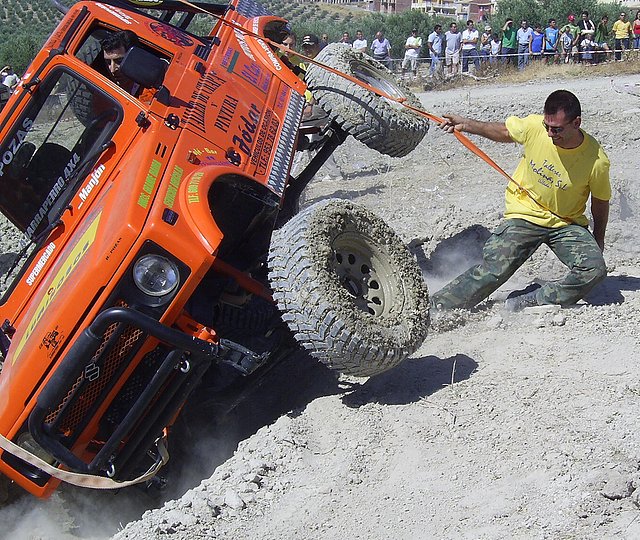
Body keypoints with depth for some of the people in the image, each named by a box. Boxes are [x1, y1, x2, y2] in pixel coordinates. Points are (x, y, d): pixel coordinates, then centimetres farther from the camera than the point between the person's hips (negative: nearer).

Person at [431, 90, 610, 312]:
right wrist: (466, 125, 7)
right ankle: (434, 307, -1)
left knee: (595, 269, -24)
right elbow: (503, 131, 7)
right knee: (491, 272, -15)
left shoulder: (596, 161, -20)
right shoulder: (534, 126, -17)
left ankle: (528, 303, -13)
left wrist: (598, 243, 9)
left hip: (567, 223, 0)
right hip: (524, 216, 0)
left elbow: (600, 203, -1)